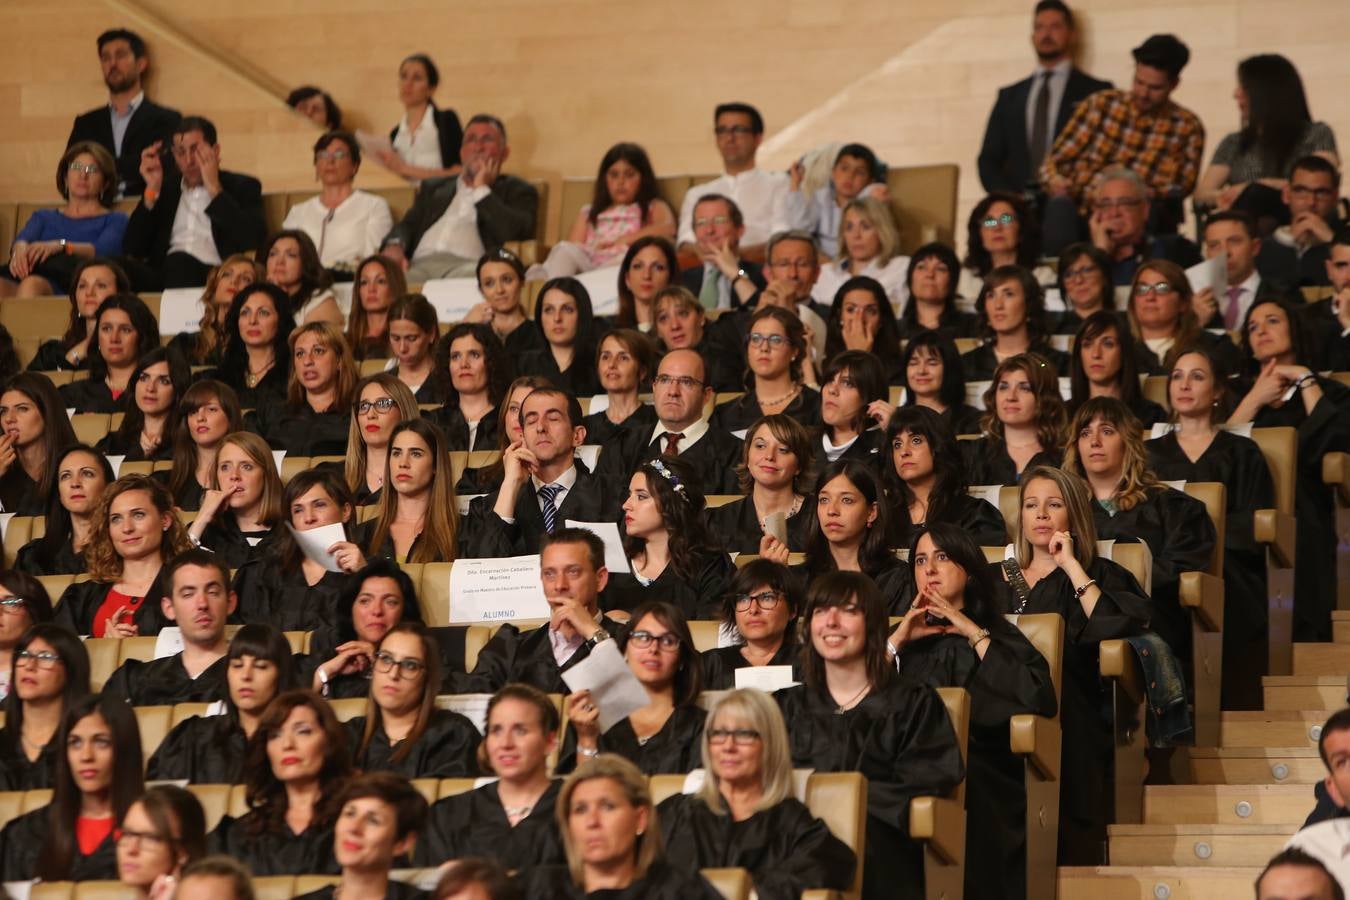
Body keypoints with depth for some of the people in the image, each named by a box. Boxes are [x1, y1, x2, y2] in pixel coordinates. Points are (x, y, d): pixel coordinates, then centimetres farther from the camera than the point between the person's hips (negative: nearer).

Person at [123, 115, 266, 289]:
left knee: (179, 264, -38)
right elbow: (132, 249, 14)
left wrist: (214, 188, -4)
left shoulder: (242, 186, 14)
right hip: (163, 272, 3)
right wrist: (152, 190, 7)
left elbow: (252, 240, -6)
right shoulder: (165, 189, 24)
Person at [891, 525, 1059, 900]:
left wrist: (976, 636, 0)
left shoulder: (1000, 635, 17)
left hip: (981, 774, -2)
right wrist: (898, 640, 4)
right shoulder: (906, 636, 26)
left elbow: (1040, 699, -5)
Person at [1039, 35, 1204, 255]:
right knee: (1059, 207, -30)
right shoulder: (1100, 104, 9)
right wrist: (1055, 182, -15)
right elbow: (1055, 161, 9)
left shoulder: (1187, 127, 7)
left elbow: (1178, 187, -5)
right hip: (1082, 216, 0)